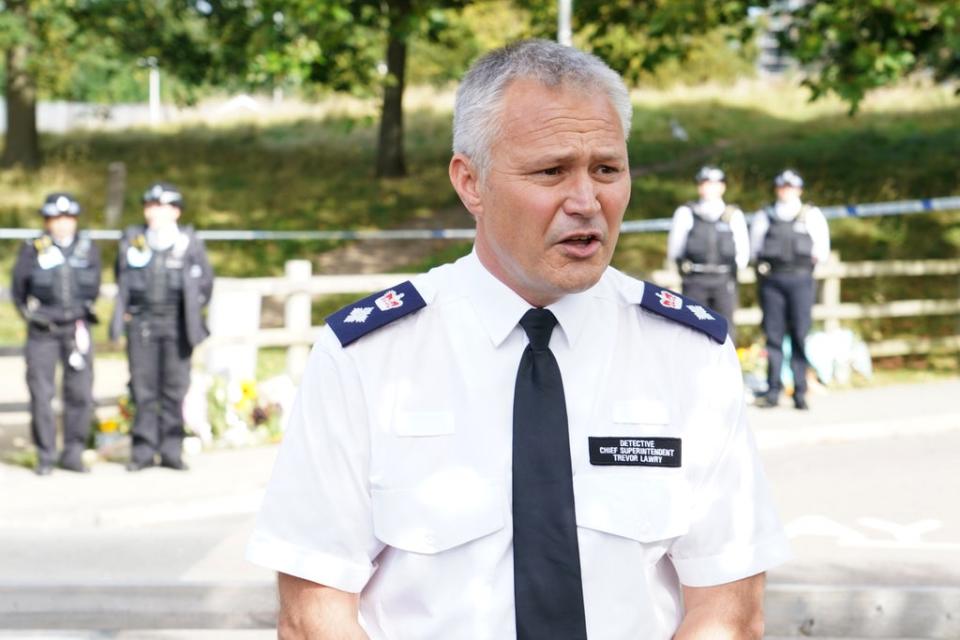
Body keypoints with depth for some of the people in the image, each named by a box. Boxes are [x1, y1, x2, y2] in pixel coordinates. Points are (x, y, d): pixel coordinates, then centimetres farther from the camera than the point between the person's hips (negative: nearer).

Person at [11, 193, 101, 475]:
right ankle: (45, 457, 7)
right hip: (42, 331, -2)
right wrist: (32, 315, 6)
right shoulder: (33, 250, -4)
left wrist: (82, 313, 13)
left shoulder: (88, 249, 4)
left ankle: (73, 453, 10)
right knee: (41, 394, -2)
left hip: (76, 328, 2)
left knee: (81, 393, -1)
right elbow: (18, 288, 7)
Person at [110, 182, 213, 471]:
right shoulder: (132, 240, 5)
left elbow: (205, 281, 11)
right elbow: (122, 279, 17)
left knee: (175, 388, 1)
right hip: (141, 323, 1)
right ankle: (143, 449, 7)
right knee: (143, 388, 1)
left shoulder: (189, 242, 2)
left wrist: (191, 312, 8)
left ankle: (171, 450, 8)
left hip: (176, 324, -1)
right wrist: (123, 312, 11)